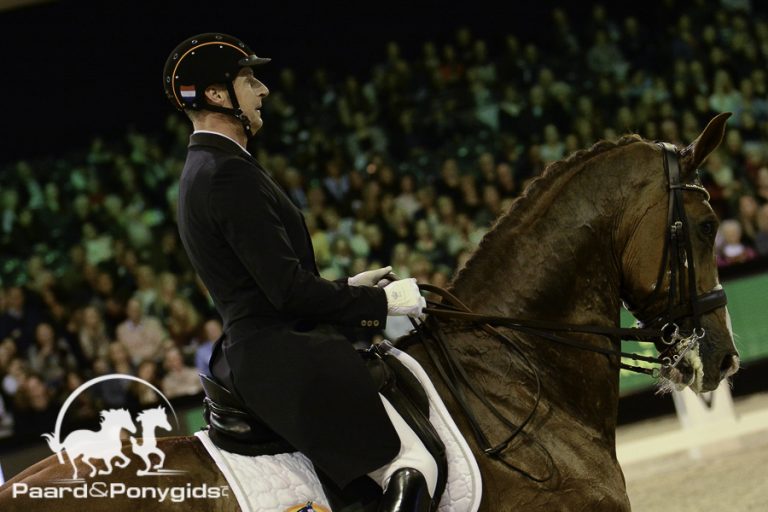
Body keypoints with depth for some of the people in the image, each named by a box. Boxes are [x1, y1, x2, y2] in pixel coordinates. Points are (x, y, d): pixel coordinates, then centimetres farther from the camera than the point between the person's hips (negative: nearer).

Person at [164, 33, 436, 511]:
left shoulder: (202, 171, 15)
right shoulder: (231, 175, -18)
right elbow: (289, 289, -21)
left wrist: (347, 288, 17)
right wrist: (381, 301, -11)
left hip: (252, 355, 11)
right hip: (287, 361, -11)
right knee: (414, 468, -14)